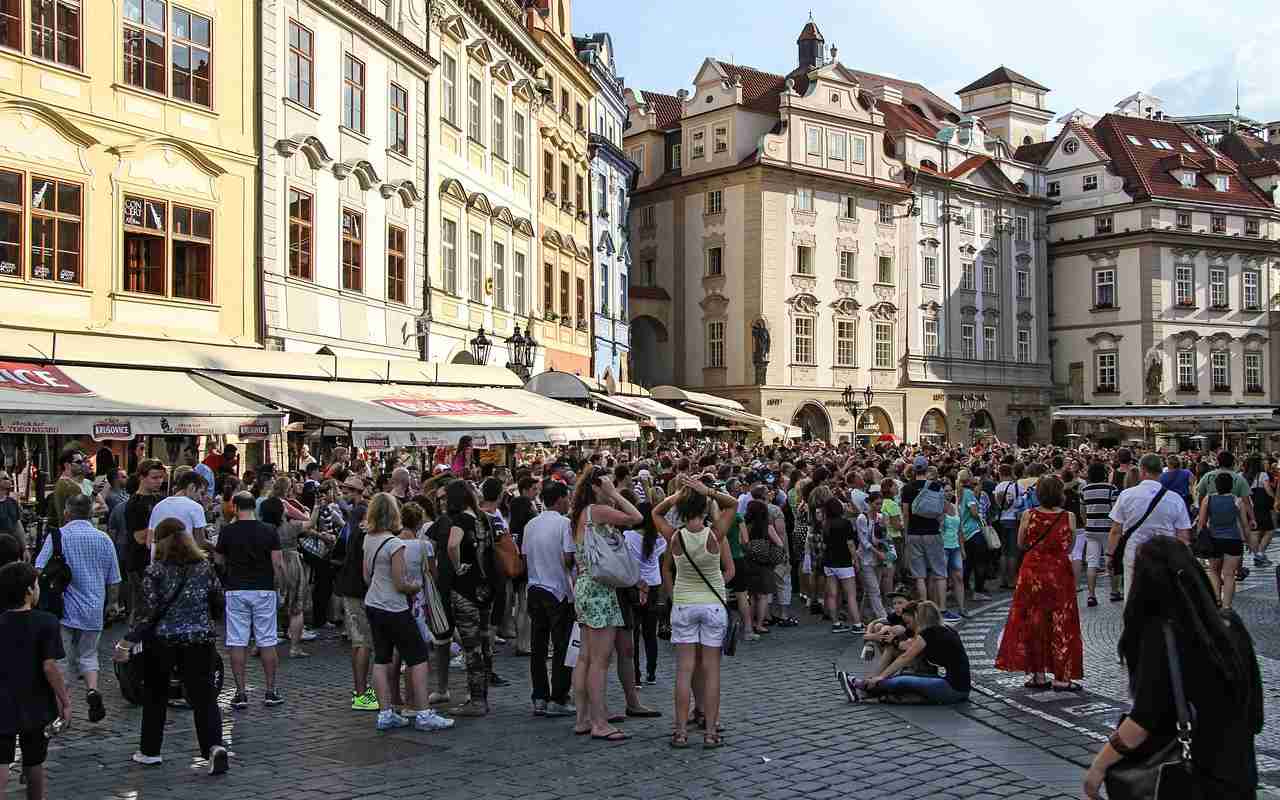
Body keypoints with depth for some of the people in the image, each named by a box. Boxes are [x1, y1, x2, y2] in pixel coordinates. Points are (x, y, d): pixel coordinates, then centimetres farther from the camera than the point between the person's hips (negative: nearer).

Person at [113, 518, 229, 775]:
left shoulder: (155, 571, -9)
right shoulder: (204, 567, 0)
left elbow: (150, 613, -14)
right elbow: (219, 598, 9)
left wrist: (127, 642, -9)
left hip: (161, 641, -2)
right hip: (200, 639, 2)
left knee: (155, 695, 17)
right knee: (203, 695, 2)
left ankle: (150, 751, 27)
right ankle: (214, 745, -17)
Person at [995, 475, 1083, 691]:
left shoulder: (1029, 515, -7)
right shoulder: (1068, 517, -7)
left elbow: (1021, 544, 4)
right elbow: (1070, 546, 5)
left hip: (1032, 572, 1)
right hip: (1059, 573, -1)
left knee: (1032, 622, 11)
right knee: (1060, 624, 7)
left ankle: (1037, 674, 15)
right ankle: (1061, 677, 7)